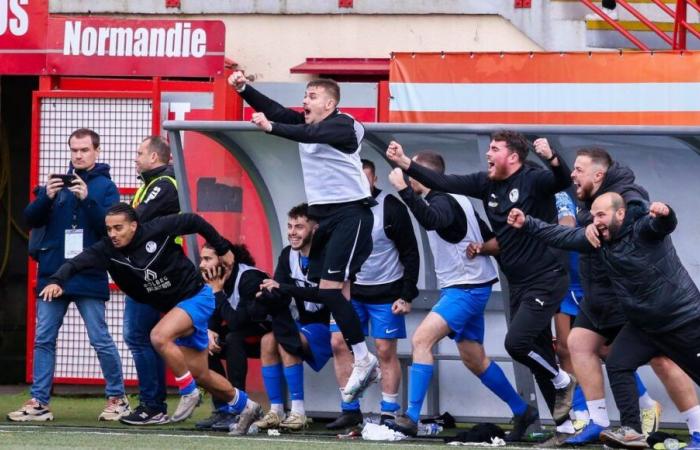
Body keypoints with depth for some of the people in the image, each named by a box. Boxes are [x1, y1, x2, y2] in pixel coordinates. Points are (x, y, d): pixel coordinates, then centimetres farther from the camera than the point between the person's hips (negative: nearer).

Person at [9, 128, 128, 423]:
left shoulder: (105, 186, 1)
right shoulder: (58, 183, 11)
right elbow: (31, 220, 4)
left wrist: (87, 199, -22)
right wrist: (46, 198, -14)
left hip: (89, 277, -4)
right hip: (52, 274, 4)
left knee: (101, 340, -1)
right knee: (43, 340, 3)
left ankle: (117, 399, 10)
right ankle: (39, 402, 6)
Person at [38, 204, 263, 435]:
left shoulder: (157, 229, -20)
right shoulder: (107, 249, -13)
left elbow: (193, 221, -5)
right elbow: (77, 262, -29)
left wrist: (222, 249, 5)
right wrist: (56, 281, -48)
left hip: (197, 296, -6)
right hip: (172, 308, 6)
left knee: (159, 336, -30)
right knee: (200, 375, 10)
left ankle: (189, 392, -10)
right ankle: (245, 406, 33)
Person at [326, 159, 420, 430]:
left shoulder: (391, 208, -12)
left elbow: (410, 254, -9)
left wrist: (407, 296, -13)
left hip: (386, 292, -4)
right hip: (351, 290, 4)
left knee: (386, 351, -4)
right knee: (339, 343, -5)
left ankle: (389, 414, 2)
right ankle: (350, 411, 2)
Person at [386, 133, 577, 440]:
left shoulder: (533, 180, -14)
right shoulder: (486, 184, 5)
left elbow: (563, 182, -31)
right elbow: (444, 183, 2)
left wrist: (552, 159, -52)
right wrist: (404, 163, -7)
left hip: (546, 281, -8)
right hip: (518, 284, 8)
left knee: (516, 342, -19)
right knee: (537, 353, 8)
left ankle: (562, 380, 6)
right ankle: (565, 422, 14)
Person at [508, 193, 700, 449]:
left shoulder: (643, 228, -21)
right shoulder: (599, 238, 0)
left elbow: (665, 224, -42)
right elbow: (561, 236, 3)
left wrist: (663, 214, -65)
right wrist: (527, 224, -5)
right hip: (643, 325, 7)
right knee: (617, 365, -7)